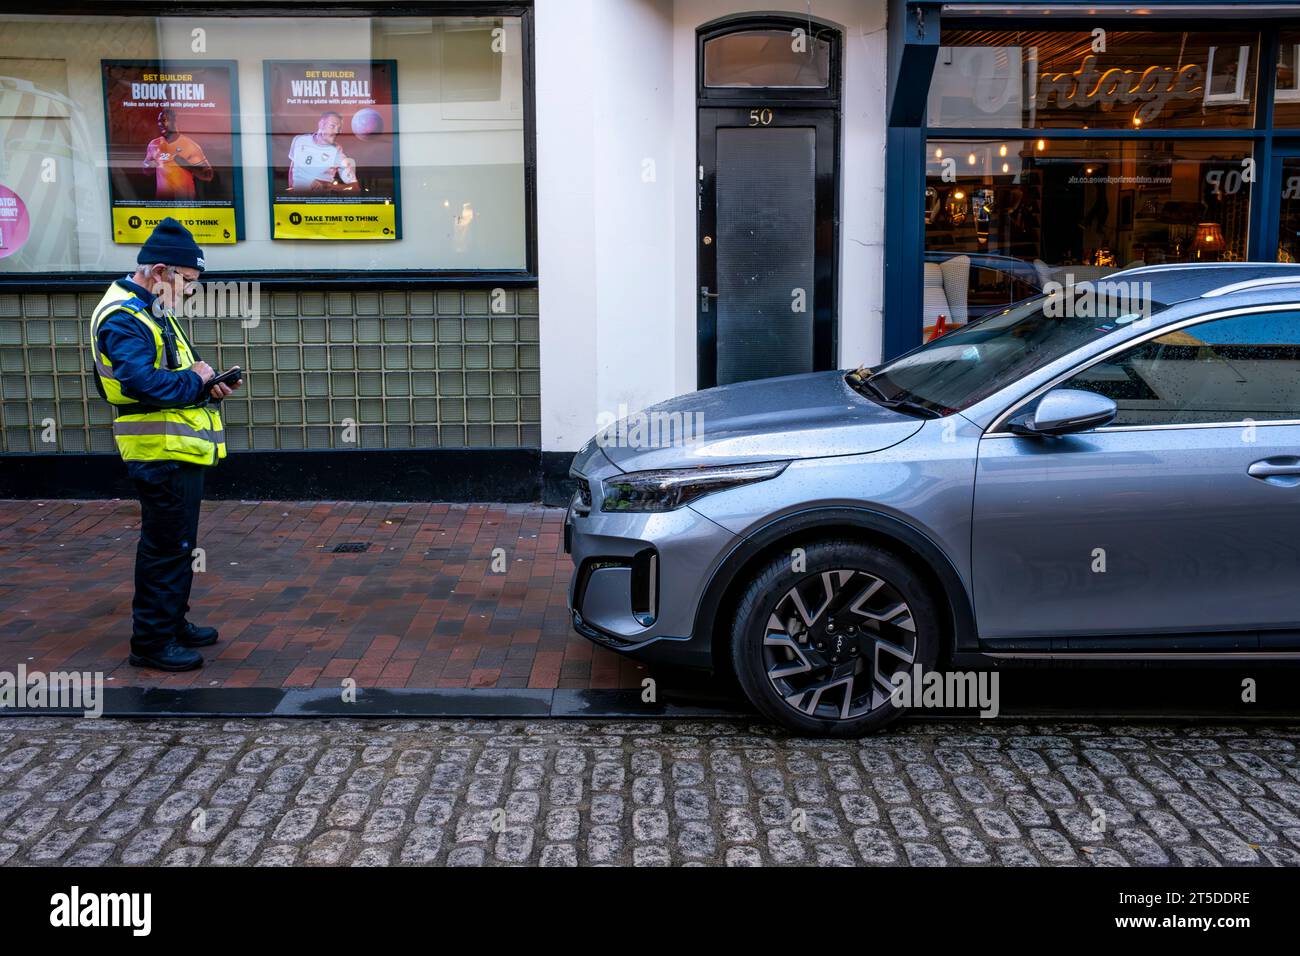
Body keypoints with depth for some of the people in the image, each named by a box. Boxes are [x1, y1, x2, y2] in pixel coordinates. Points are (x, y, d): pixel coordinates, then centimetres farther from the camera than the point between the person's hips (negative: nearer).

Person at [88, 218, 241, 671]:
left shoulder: (152, 310, 16)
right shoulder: (122, 319, -17)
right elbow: (143, 383, -31)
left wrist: (205, 382, 3)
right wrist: (195, 382, -16)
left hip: (181, 450, 10)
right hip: (162, 451, -10)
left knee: (177, 544, 19)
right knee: (166, 547, -3)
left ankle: (172, 623, 31)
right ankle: (151, 640, 6)